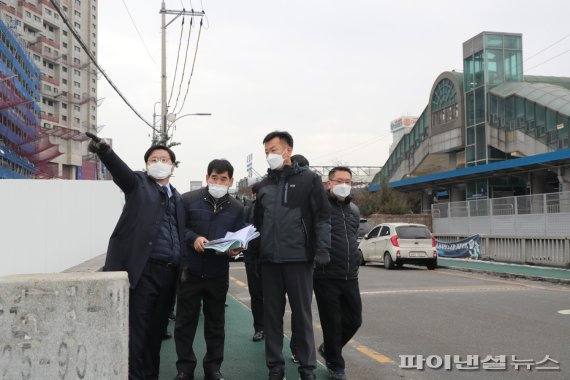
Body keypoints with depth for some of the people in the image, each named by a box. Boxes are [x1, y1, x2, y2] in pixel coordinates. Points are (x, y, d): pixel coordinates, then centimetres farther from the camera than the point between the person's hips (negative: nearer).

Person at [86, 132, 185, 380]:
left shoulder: (177, 198, 20)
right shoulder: (138, 183, 5)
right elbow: (120, 170, -17)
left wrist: (183, 267, 9)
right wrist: (104, 151, -38)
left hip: (168, 271, 5)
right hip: (143, 269, -5)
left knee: (157, 330, 12)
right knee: (137, 331, -4)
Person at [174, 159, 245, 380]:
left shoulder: (236, 208, 6)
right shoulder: (188, 200, -4)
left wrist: (236, 249, -12)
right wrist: (193, 238, -18)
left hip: (218, 273, 2)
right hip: (190, 270, -2)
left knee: (215, 322, 11)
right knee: (185, 321, 5)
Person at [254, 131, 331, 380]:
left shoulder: (309, 180, 0)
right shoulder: (265, 185, 15)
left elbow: (322, 218, -5)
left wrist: (322, 250, -15)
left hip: (299, 258, -4)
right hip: (269, 260, 5)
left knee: (302, 314, 3)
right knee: (272, 315, 8)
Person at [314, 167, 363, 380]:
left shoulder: (354, 210, 14)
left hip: (350, 277, 6)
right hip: (326, 277, -6)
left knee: (354, 320, 10)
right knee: (332, 323, 3)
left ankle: (328, 349, 35)